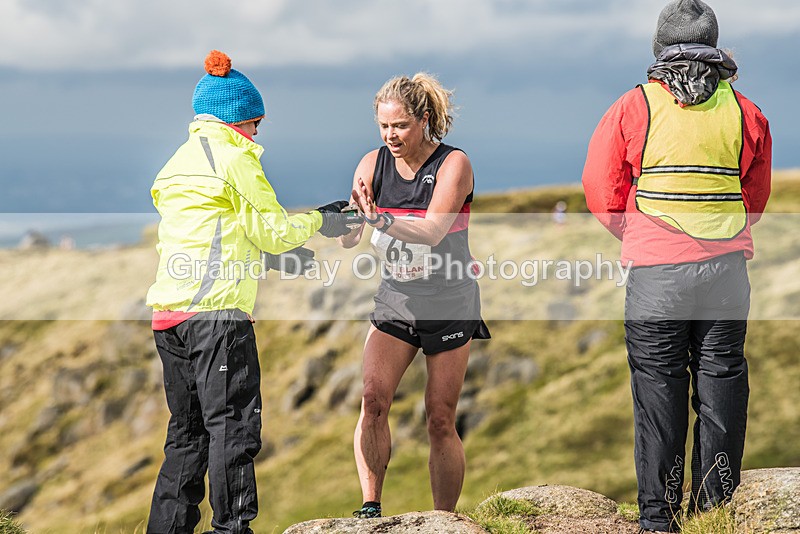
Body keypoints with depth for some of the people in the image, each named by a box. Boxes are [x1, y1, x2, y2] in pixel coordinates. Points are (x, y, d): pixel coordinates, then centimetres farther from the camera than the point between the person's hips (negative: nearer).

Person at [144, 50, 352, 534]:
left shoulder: (178, 162, 20)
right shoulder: (236, 158, -5)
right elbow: (273, 231, -3)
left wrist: (274, 253, 25)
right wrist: (319, 221, 14)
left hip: (168, 311, 8)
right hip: (217, 310, -8)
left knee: (188, 430, 12)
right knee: (233, 422, -6)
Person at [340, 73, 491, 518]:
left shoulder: (453, 164, -12)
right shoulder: (373, 164, -1)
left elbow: (433, 231, -26)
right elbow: (350, 239, -5)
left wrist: (380, 219, -41)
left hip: (448, 304, -3)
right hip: (395, 301, 3)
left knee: (441, 421, -2)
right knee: (374, 398, -18)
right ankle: (370, 507, -16)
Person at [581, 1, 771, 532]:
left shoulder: (632, 109, -4)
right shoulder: (744, 112, 3)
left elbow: (602, 192, 1)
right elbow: (757, 197, 14)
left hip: (656, 271, -2)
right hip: (727, 267, 2)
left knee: (658, 386, 3)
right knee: (721, 379, 9)